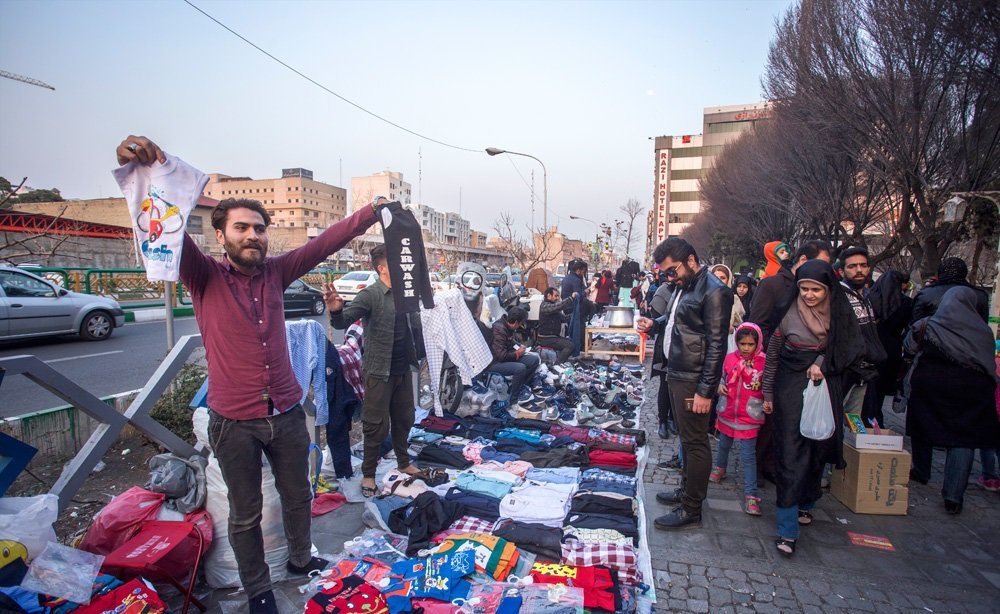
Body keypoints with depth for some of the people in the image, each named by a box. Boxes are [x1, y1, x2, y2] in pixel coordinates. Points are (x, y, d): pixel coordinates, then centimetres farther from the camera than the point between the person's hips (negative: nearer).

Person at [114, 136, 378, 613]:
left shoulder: (275, 272, 2)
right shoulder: (205, 278, -8)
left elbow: (326, 242, -2)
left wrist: (372, 211, -8)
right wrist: (149, 171, -41)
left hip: (287, 414, 3)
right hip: (234, 424, -3)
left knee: (298, 497, 21)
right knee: (245, 514, 14)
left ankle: (301, 558, 46)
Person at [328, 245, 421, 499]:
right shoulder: (370, 294, -15)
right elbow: (344, 321, -29)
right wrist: (336, 310, -48)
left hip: (403, 369, 7)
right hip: (379, 371, -7)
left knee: (404, 419, 19)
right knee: (377, 425, 3)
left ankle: (404, 463, 38)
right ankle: (368, 474, 21)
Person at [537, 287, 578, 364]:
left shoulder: (552, 306, 18)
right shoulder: (545, 306, -14)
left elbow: (564, 318, 10)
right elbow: (559, 306, -34)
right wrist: (571, 298, -32)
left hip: (554, 336, 10)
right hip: (546, 339, -10)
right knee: (570, 345, -19)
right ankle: (557, 365, -15)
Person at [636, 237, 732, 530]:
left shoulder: (713, 292, -17)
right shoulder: (684, 286, 11)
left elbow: (717, 346, -19)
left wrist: (705, 391, -19)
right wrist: (654, 324, 5)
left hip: (693, 380, -9)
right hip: (676, 374, 9)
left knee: (695, 442, 1)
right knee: (686, 437, 20)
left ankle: (691, 510, 12)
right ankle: (687, 489, 35)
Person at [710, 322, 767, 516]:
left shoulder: (763, 362, -13)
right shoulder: (730, 358, -5)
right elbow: (722, 377, 11)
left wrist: (767, 400, -19)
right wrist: (720, 386, -7)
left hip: (750, 417, -4)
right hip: (728, 413, 4)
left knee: (748, 456, -1)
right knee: (723, 444, 25)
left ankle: (751, 495, 6)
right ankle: (720, 469, 51)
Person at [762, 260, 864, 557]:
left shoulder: (842, 315, 1)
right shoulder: (788, 314, -5)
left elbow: (853, 351, 4)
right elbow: (772, 356, 3)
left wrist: (823, 363, -13)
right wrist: (768, 394, 5)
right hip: (791, 390, -3)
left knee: (818, 449, 11)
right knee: (791, 454, -5)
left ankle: (805, 504, 34)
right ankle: (788, 529, -2)